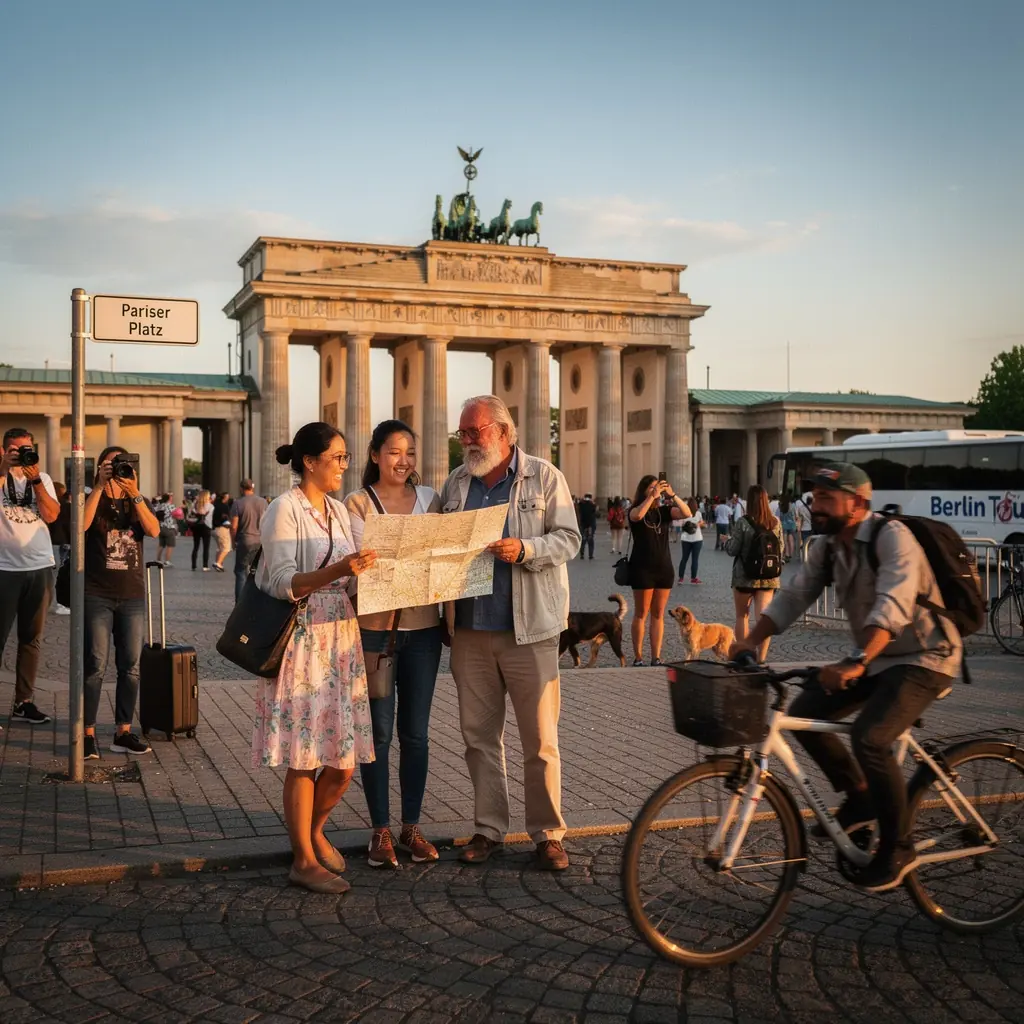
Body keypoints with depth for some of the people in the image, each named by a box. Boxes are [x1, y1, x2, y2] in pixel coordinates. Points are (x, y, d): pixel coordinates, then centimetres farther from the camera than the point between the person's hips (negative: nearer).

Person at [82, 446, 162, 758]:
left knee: (130, 667, 4)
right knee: (96, 667, -6)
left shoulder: (139, 502, 12)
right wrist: (100, 486, -19)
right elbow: (82, 525, -18)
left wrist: (134, 494, -17)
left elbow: (153, 530, -8)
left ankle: (123, 732, 11)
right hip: (97, 595, -3)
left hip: (133, 595, 3)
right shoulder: (92, 499, 5)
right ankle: (88, 734, 0)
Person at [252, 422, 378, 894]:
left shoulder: (339, 510, 15)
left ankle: (313, 829, 32)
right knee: (304, 758, -1)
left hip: (341, 642, 7)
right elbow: (283, 584, -16)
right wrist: (338, 571, -28)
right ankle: (304, 860, 11)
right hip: (302, 641, -7)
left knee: (344, 759, 8)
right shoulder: (285, 509, -8)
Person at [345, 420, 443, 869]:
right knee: (378, 732, 3)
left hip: (422, 627, 3)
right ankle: (380, 830, 14)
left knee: (415, 731, 9)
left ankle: (411, 827, 20)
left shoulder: (429, 498, 10)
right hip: (374, 626, -3)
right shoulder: (357, 502, 0)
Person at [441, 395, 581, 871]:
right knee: (479, 735, 9)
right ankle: (488, 828, 21)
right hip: (470, 629, 4)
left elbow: (568, 539, -4)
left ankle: (548, 833, 12)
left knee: (541, 738, 1)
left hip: (528, 627, -4)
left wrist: (524, 549, -19)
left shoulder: (544, 477, 2)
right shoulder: (455, 484, 13)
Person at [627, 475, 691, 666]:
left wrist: (672, 495, -19)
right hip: (642, 569, -4)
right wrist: (653, 496, -27)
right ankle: (638, 658, 3)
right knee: (641, 614, 0)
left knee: (658, 615, 6)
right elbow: (637, 515, -26)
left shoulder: (664, 511, 7)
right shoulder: (635, 510, -2)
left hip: (664, 568, 4)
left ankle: (656, 657, 10)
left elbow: (687, 513, -9)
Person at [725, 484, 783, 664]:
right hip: (768, 577, 3)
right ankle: (761, 658, -6)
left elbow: (732, 550, -9)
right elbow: (780, 549, 9)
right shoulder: (776, 523, 0)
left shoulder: (743, 522, -12)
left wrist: (727, 541, 11)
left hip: (745, 576, -2)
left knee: (742, 616, 13)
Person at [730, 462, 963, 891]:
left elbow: (894, 606, -36)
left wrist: (856, 662, -49)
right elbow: (794, 595, -3)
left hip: (923, 658, -8)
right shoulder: (827, 547, 1)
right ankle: (859, 798, 13)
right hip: (876, 658, 8)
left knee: (869, 738, -26)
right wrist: (752, 639, -18)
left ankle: (897, 848, -7)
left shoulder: (892, 537, -23)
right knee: (804, 711, -6)